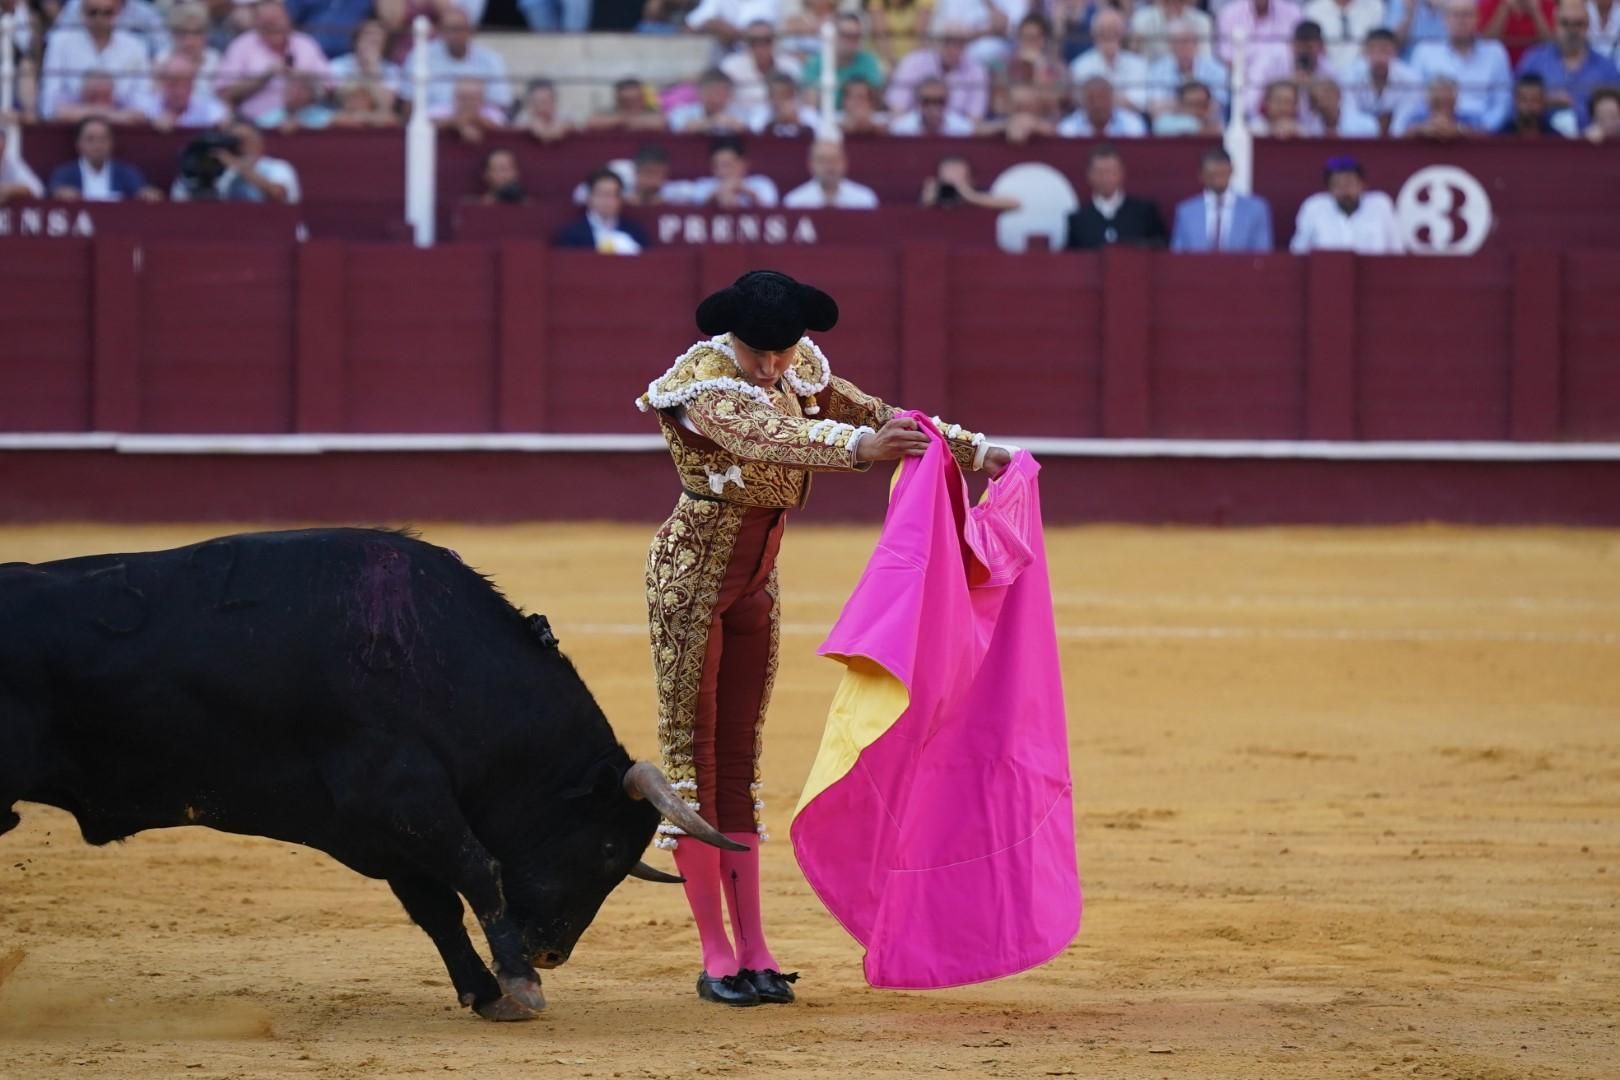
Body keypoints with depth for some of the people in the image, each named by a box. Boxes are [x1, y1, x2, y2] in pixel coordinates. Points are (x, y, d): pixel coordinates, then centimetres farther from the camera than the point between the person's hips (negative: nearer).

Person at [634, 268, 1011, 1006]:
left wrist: (978, 453, 10)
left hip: (755, 585, 7)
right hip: (689, 577, -7)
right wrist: (861, 448, -58)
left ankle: (754, 950, 9)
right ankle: (716, 957, 0)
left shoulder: (799, 375, 0)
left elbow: (880, 417, 12)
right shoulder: (705, 384, -23)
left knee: (738, 762, 9)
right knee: (690, 754, -2)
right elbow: (772, 437, -42)